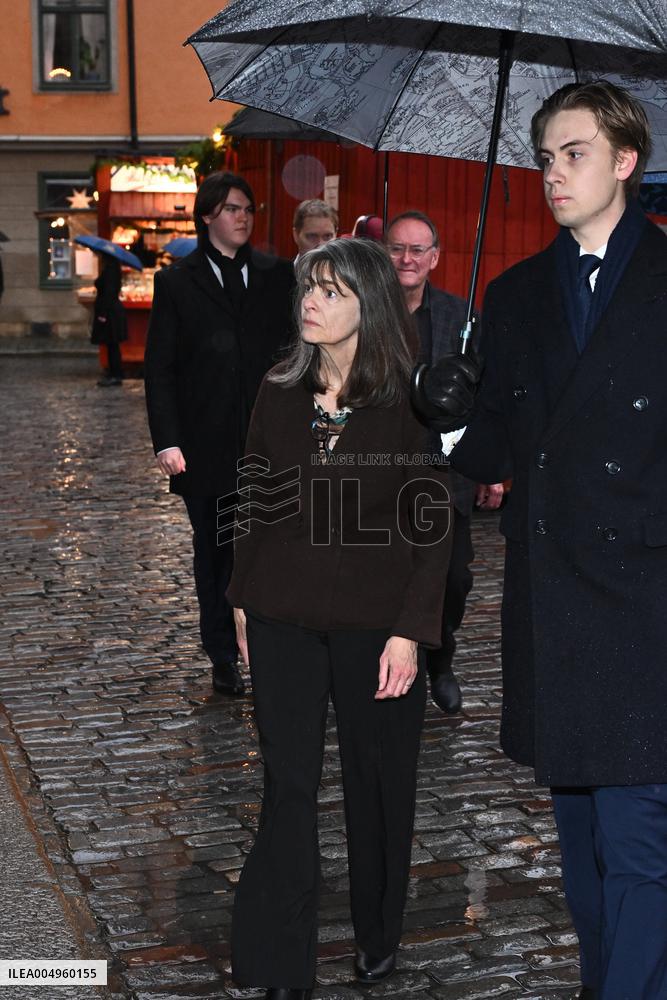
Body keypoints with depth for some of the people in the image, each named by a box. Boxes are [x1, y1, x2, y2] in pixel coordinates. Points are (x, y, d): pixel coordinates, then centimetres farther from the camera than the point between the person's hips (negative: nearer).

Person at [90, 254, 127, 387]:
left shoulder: (109, 269, -16)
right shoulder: (110, 268, 13)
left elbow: (109, 293, -22)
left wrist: (103, 314, -24)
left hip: (109, 312, -10)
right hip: (110, 311, 10)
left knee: (112, 345, -6)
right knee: (112, 345, 12)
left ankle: (116, 376, -3)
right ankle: (113, 373, 17)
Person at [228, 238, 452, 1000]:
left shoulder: (409, 403, -7)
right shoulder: (279, 393, 4)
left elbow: (432, 527, -7)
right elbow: (255, 504, 11)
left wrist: (410, 631, -12)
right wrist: (242, 601, 9)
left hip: (374, 624, -2)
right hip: (283, 621, 3)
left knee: (375, 781, 12)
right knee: (287, 785, 4)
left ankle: (377, 938, 33)